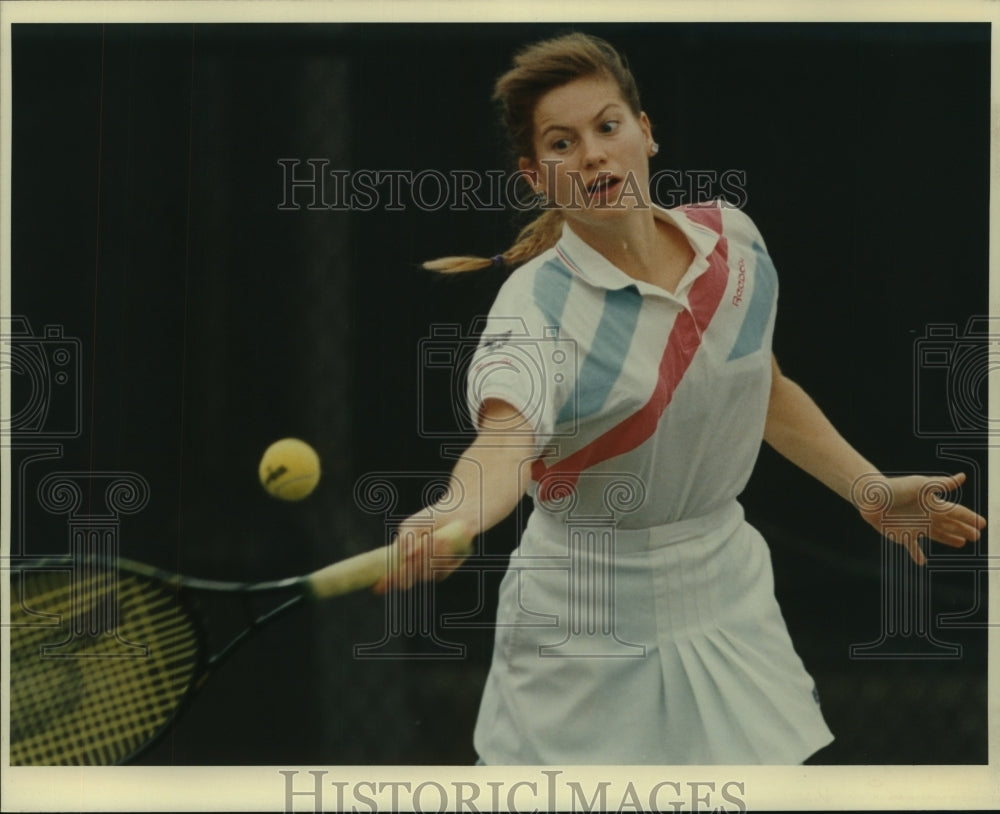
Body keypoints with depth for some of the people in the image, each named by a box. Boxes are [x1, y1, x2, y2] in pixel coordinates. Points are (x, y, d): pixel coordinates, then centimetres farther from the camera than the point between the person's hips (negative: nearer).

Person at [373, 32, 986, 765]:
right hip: (587, 631, -5)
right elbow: (506, 445, -39)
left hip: (729, 591, 5)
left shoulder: (733, 238, -2)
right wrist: (446, 522, -59)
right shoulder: (537, 301, -19)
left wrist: (873, 489, 12)